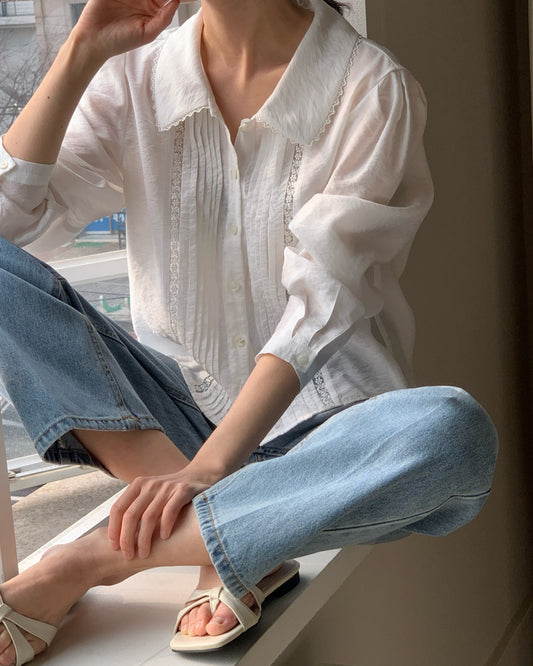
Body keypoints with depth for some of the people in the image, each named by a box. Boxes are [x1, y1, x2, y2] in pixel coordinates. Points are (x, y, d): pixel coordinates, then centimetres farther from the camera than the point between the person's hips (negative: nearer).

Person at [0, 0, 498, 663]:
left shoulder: (372, 87, -9)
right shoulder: (134, 75, 2)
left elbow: (320, 304, -18)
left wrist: (206, 467, -27)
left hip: (312, 416, -2)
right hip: (174, 408, 3)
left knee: (453, 433, -35)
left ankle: (84, 563, -28)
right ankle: (230, 543, -24)